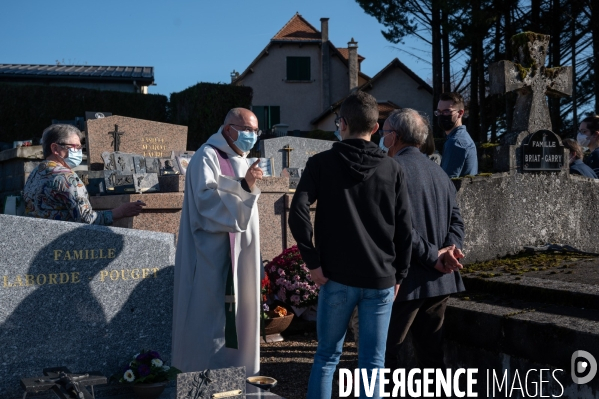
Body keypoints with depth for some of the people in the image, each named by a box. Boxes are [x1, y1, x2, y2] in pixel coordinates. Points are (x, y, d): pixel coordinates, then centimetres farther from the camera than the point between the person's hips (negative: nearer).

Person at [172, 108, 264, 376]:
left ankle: (235, 370, 17)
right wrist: (243, 185, -29)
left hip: (238, 253, 9)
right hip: (213, 253, -9)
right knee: (212, 312, -8)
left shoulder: (241, 160, 19)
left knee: (236, 311, 10)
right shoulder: (207, 156, -8)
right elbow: (205, 196, -23)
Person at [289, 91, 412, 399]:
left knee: (327, 355, 13)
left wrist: (313, 262, -6)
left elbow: (298, 213, -13)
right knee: (372, 363, 8)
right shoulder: (392, 170, 4)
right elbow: (404, 229, 3)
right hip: (380, 280, 1)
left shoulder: (321, 163, -1)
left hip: (337, 278, -1)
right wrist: (399, 276, 10)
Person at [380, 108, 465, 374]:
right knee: (431, 354, 15)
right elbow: (456, 220, 8)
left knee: (385, 352, -1)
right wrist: (449, 250, -7)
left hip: (406, 281, -7)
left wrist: (434, 257, -13)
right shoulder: (439, 173, 14)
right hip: (440, 282, 7)